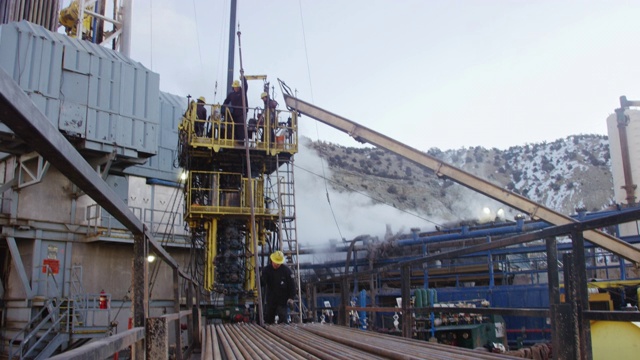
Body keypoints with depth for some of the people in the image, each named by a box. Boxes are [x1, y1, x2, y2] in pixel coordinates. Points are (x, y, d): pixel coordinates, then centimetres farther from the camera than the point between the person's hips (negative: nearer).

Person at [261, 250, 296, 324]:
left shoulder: (287, 270, -9)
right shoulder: (266, 270, -1)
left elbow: (292, 284, -7)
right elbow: (262, 282, -7)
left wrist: (291, 298, -13)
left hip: (282, 300, -3)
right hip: (270, 299, 3)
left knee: (282, 318, -8)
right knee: (268, 319, 10)